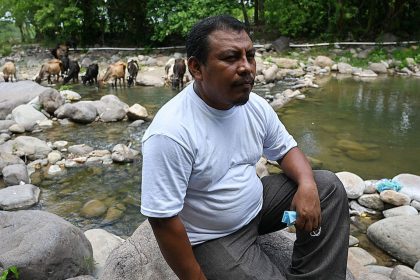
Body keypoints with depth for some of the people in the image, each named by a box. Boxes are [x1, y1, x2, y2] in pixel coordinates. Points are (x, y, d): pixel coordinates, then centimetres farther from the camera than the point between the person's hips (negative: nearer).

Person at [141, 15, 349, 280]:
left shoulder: (256, 106, -7)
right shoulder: (170, 133, -30)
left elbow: (286, 148, 7)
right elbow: (163, 219, -25)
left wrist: (307, 184, -14)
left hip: (256, 202, 7)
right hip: (212, 238, -7)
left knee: (329, 186, -2)